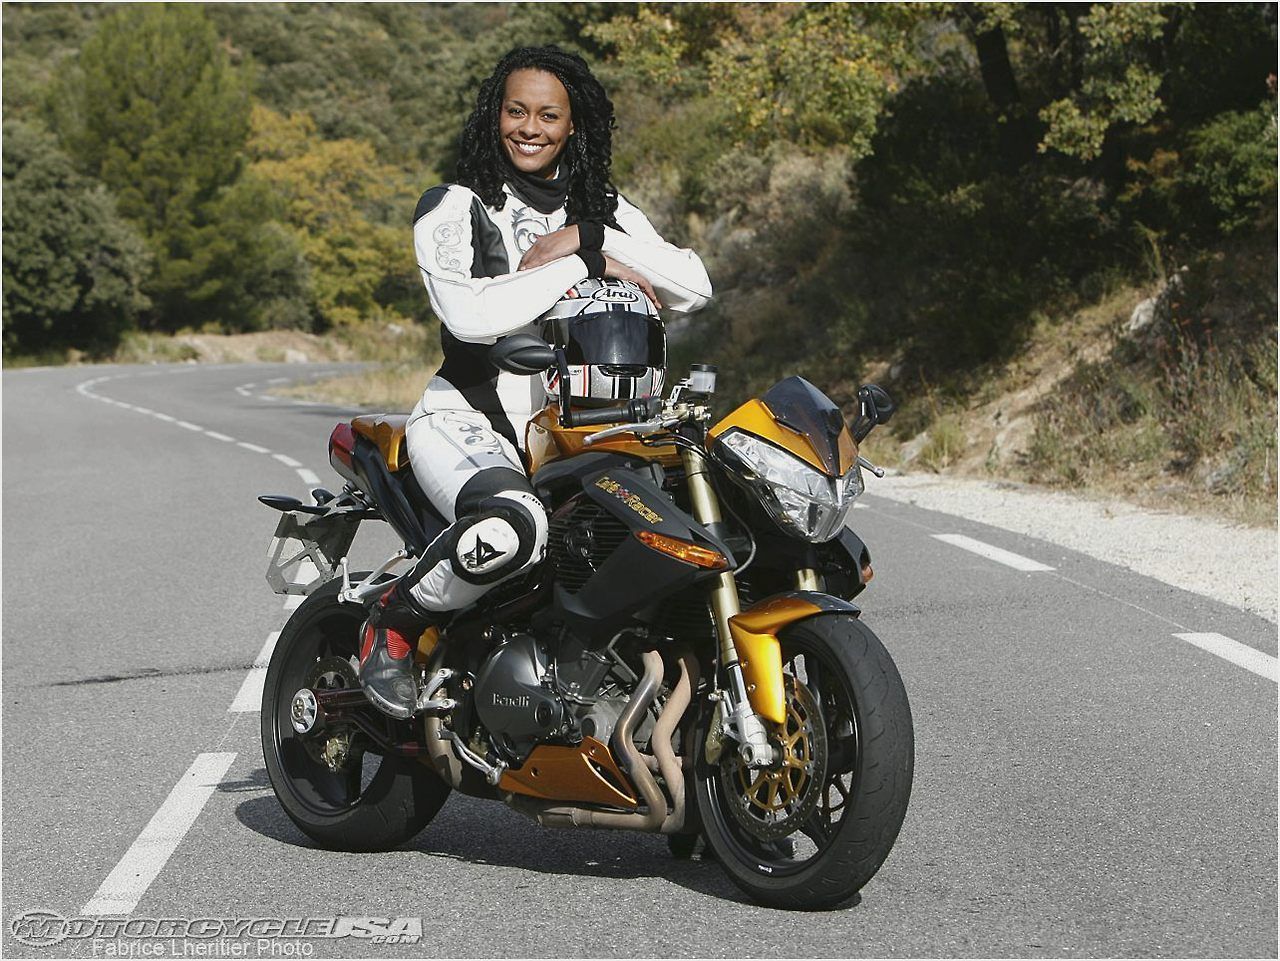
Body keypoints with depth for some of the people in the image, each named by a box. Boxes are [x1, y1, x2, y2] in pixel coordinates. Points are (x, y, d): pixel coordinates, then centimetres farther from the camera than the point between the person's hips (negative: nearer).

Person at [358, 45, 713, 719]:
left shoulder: (602, 209, 14)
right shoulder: (452, 209, 0)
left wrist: (586, 238, -10)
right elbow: (469, 313, -20)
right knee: (511, 528, -38)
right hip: (470, 419, -5)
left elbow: (693, 288, 0)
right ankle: (396, 619, -8)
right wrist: (588, 267, -16)